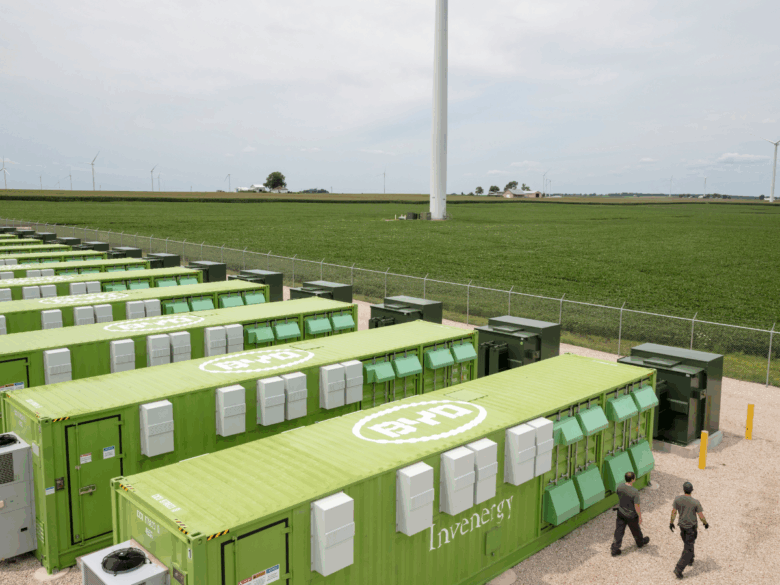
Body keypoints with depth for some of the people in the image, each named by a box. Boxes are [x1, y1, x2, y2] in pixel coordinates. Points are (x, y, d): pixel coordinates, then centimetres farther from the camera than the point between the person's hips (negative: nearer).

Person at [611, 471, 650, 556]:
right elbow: (637, 506, -23)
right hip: (631, 515, -4)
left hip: (620, 512, 4)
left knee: (619, 531, 13)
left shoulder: (620, 487, -16)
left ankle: (615, 549, 17)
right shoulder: (635, 492, -32)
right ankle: (640, 543, 50)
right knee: (635, 530, 23)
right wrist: (640, 517, -6)